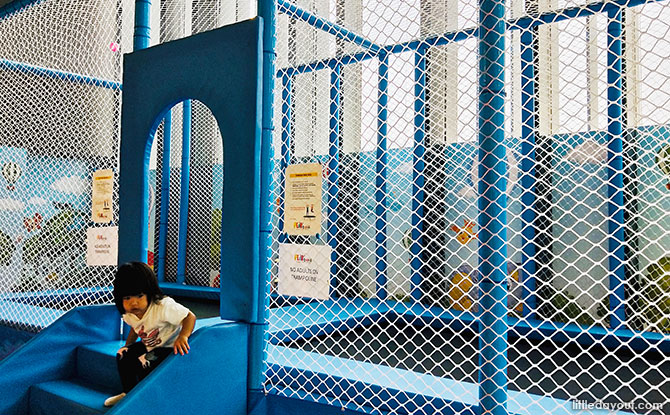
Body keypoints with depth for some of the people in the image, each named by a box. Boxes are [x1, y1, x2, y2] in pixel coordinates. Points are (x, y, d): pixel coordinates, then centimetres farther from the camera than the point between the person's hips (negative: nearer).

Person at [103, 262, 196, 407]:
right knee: (123, 355, -4)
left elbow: (190, 317, -32)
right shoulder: (128, 313, -9)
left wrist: (183, 336, -48)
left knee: (144, 362, -26)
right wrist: (127, 345, 6)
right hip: (149, 345, 8)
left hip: (169, 346, -8)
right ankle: (129, 393, 17)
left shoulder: (164, 307, -33)